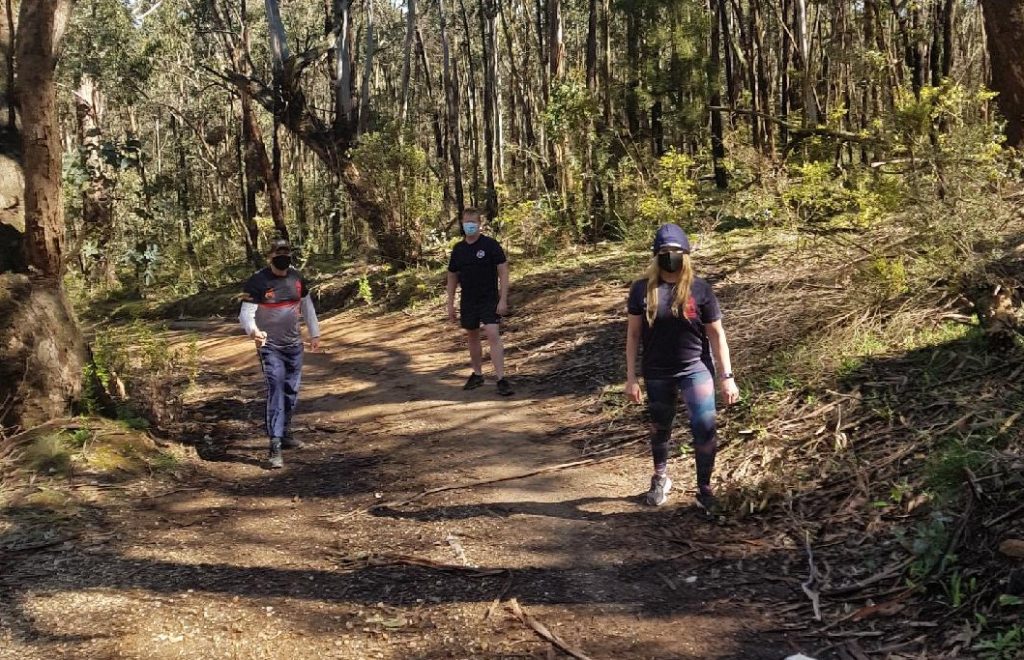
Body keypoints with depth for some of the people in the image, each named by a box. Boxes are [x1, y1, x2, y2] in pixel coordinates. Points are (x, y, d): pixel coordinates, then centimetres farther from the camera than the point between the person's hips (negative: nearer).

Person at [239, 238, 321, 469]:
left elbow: (307, 306, 17)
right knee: (276, 391, -14)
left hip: (294, 346, 6)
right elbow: (246, 314, -19)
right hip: (270, 348, -6)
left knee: (291, 392, 14)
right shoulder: (257, 282, -13)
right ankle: (275, 446, -17)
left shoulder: (296, 278, 4)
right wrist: (253, 331, -39)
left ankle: (285, 434, 30)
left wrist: (314, 334, 19)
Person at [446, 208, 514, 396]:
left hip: (489, 299, -5)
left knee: (493, 335, -16)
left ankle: (502, 379, -16)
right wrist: (450, 304, 9)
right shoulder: (458, 249, 4)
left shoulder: (490, 245, -9)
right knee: (472, 337, 13)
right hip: (468, 301, 5)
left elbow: (503, 271, -9)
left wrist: (503, 300, -15)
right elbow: (452, 277, 13)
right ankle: (477, 375, 29)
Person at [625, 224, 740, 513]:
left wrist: (727, 377, -5)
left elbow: (716, 334, -2)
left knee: (705, 428, -12)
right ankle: (660, 478, 41)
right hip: (657, 373, 2)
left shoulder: (700, 289, -6)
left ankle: (704, 490, 4)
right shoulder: (642, 290, -5)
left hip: (696, 368, -1)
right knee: (660, 428, 17)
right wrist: (631, 377, -2)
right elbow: (633, 334, 1)